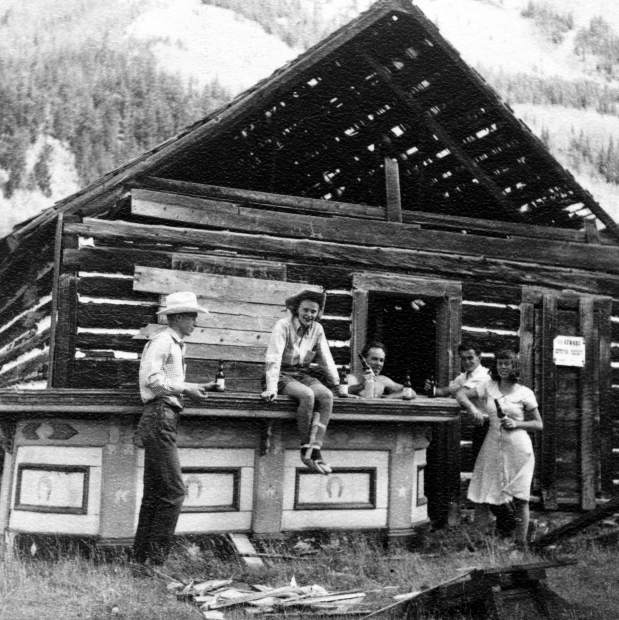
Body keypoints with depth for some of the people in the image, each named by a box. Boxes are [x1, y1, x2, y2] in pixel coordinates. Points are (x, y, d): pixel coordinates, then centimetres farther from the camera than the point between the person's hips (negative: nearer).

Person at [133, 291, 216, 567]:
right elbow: (152, 379, -19)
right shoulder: (161, 341, -8)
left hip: (163, 419, 10)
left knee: (154, 493, 11)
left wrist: (198, 387, 11)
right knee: (173, 491, -11)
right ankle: (154, 558, -7)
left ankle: (141, 556, 16)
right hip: (159, 417, -10)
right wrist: (186, 389, -13)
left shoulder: (176, 345, 23)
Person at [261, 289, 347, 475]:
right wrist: (271, 388, -31)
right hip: (282, 375, -6)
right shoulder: (283, 326, -13)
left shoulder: (317, 329, 5)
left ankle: (315, 449, -30)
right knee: (307, 395, -33)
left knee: (326, 396, -24)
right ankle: (305, 449, -22)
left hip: (303, 374, 6)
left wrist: (338, 386, 9)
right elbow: (273, 358, -21)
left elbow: (327, 360, 13)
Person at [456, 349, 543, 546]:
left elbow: (539, 424, 7)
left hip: (518, 448, -2)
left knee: (520, 498, -1)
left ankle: (520, 543, 8)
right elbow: (460, 394, 5)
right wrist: (471, 407, -14)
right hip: (492, 447, 2)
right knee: (481, 497, -2)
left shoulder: (524, 393, 3)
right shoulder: (489, 386, 9)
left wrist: (517, 423, -9)